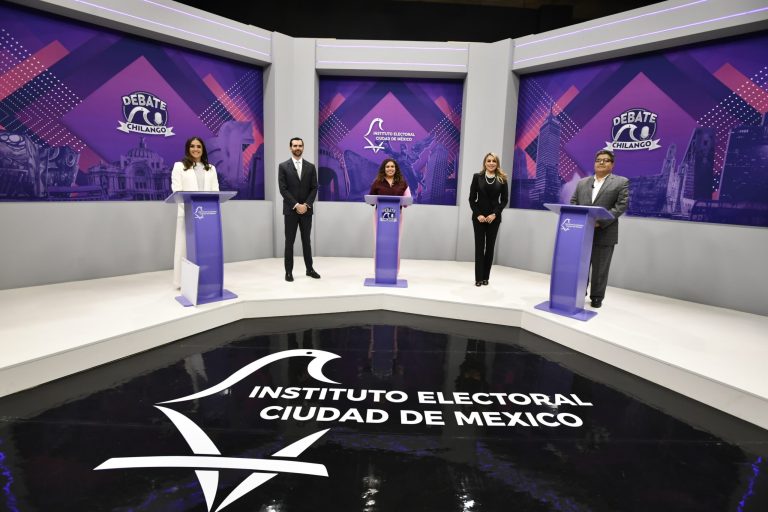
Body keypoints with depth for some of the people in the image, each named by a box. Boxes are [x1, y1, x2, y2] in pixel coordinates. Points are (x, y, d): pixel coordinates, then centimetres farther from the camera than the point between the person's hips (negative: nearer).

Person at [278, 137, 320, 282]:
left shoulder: (311, 167, 7)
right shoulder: (283, 166, 0)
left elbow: (314, 188, 2)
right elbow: (283, 189, -7)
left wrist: (306, 205, -10)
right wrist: (296, 205, -15)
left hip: (306, 209, 2)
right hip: (290, 210, -2)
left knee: (306, 240, 10)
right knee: (289, 241, 2)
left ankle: (310, 269, 19)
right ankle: (289, 271, 9)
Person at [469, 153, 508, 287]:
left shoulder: (502, 179, 5)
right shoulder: (477, 177, 3)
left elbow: (504, 199, 3)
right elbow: (472, 198, 1)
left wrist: (494, 214, -9)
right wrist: (478, 214, -10)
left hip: (494, 217, 1)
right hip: (479, 217, -1)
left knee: (490, 247, 5)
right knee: (479, 247, -1)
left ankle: (486, 277, 14)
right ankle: (478, 278, 4)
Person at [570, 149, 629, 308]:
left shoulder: (621, 182, 4)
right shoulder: (582, 182, 16)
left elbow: (622, 205, -7)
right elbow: (573, 203, 11)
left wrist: (600, 222, -18)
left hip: (604, 234, -3)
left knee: (600, 269, 4)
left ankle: (597, 297, 16)